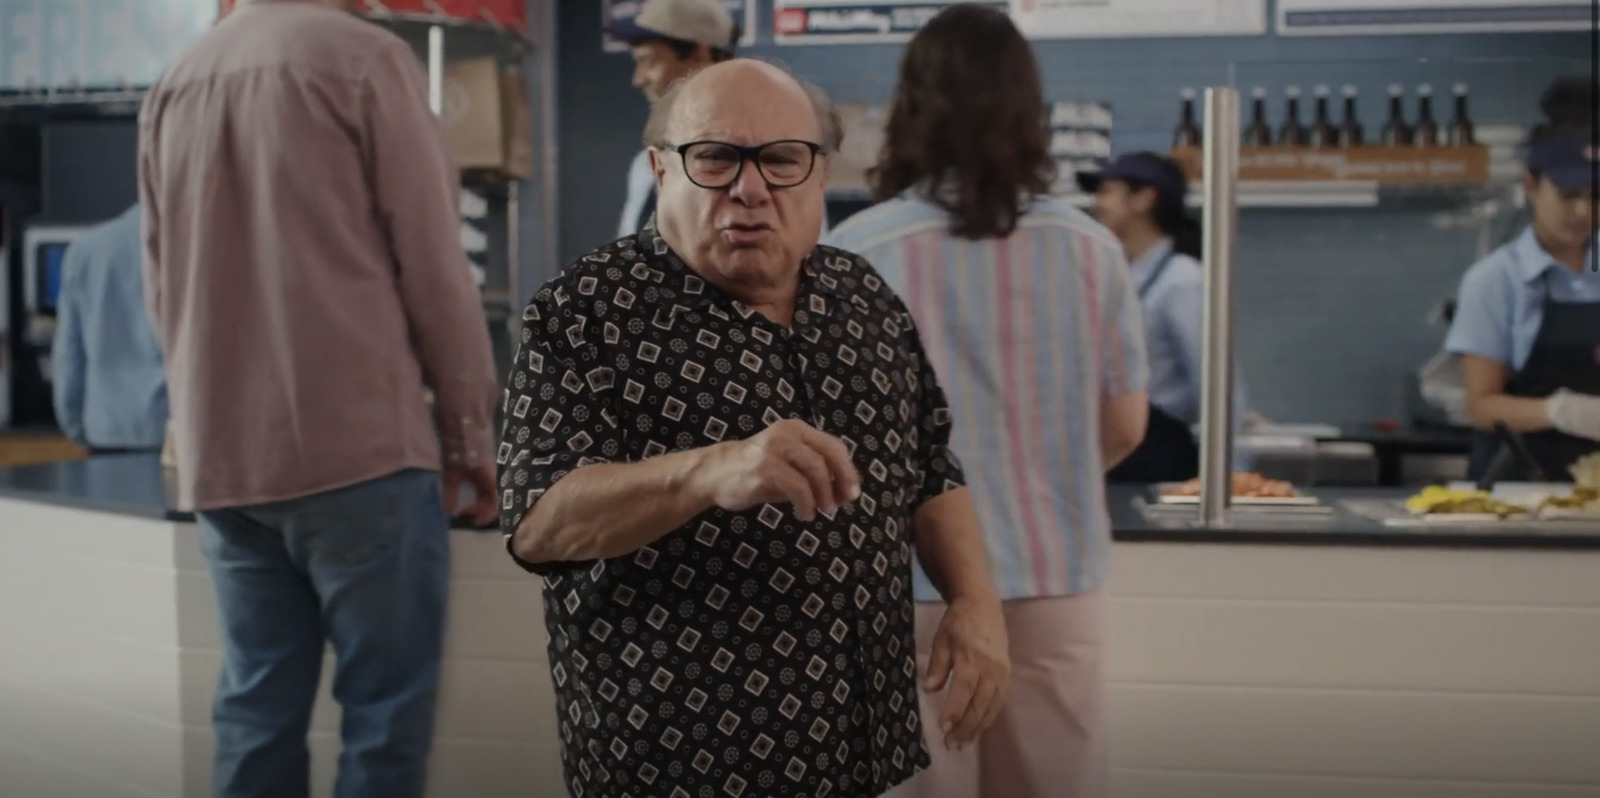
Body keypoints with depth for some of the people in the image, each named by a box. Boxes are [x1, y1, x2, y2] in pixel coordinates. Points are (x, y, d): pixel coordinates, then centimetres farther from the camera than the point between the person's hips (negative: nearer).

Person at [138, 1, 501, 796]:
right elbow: (432, 265, -7)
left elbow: (160, 288, 17)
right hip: (357, 441, -6)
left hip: (221, 454, 6)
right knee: (384, 703, 2)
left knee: (257, 702, 12)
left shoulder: (173, 85, 12)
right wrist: (472, 431, 1)